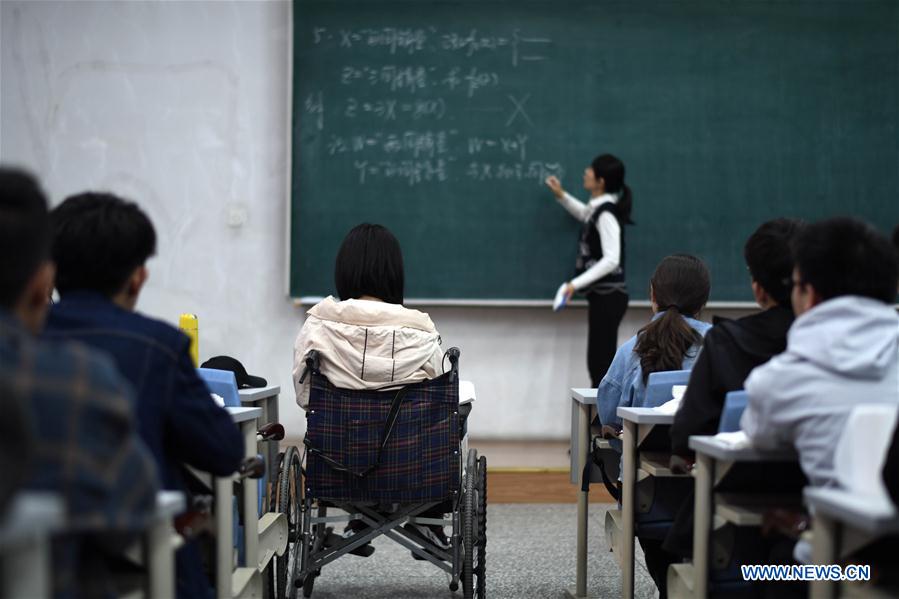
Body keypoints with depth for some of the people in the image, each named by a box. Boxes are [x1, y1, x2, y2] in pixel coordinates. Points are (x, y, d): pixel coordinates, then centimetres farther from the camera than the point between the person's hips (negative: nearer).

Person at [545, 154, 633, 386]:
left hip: (609, 296, -10)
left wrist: (576, 283, -28)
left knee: (601, 360, -9)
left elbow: (611, 260, -26)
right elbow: (586, 215, 38)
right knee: (598, 360, 11)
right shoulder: (598, 208, 11)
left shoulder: (606, 214, -17)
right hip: (601, 295, 10)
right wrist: (561, 195, 25)